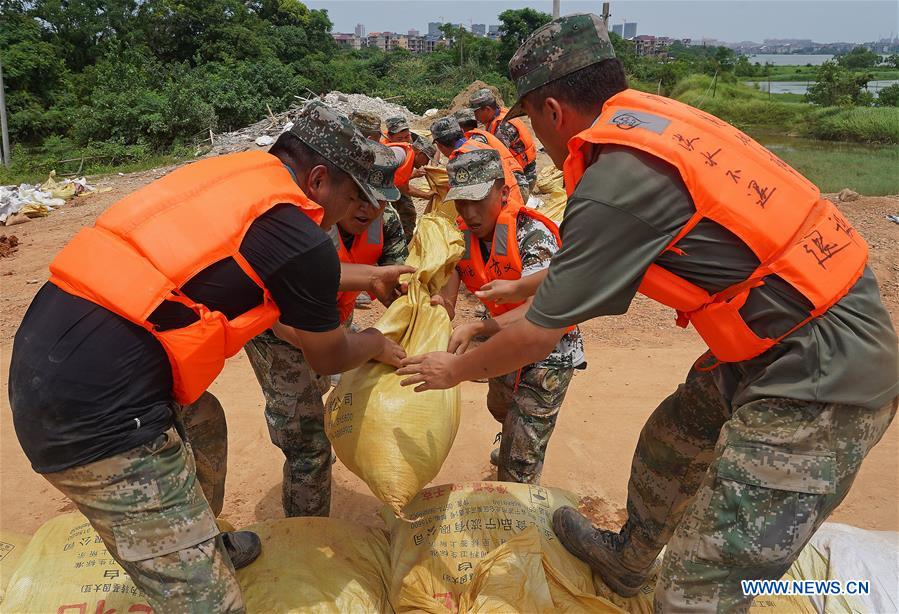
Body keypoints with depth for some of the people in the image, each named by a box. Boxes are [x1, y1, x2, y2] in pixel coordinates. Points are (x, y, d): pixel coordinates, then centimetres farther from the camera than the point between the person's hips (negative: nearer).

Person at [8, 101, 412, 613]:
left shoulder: (236, 171, 11)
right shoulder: (301, 238, -12)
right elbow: (329, 359, 5)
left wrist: (369, 277, 37)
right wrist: (377, 343, 26)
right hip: (95, 415, -10)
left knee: (200, 426, 33)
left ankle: (208, 546, 53)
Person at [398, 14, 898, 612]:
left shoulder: (617, 178, -22)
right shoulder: (651, 116, 5)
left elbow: (538, 336, -12)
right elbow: (599, 255, 21)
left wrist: (453, 370, 6)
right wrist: (521, 287, 33)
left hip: (825, 372, -10)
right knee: (667, 447, 26)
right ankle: (626, 561, 51)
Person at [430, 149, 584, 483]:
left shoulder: (532, 234, -27)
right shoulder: (461, 236, -9)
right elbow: (446, 300, -14)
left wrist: (475, 328, -54)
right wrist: (437, 305, -39)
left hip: (547, 352, -7)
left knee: (518, 468, -11)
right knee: (500, 409, 35)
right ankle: (512, 440, 68)